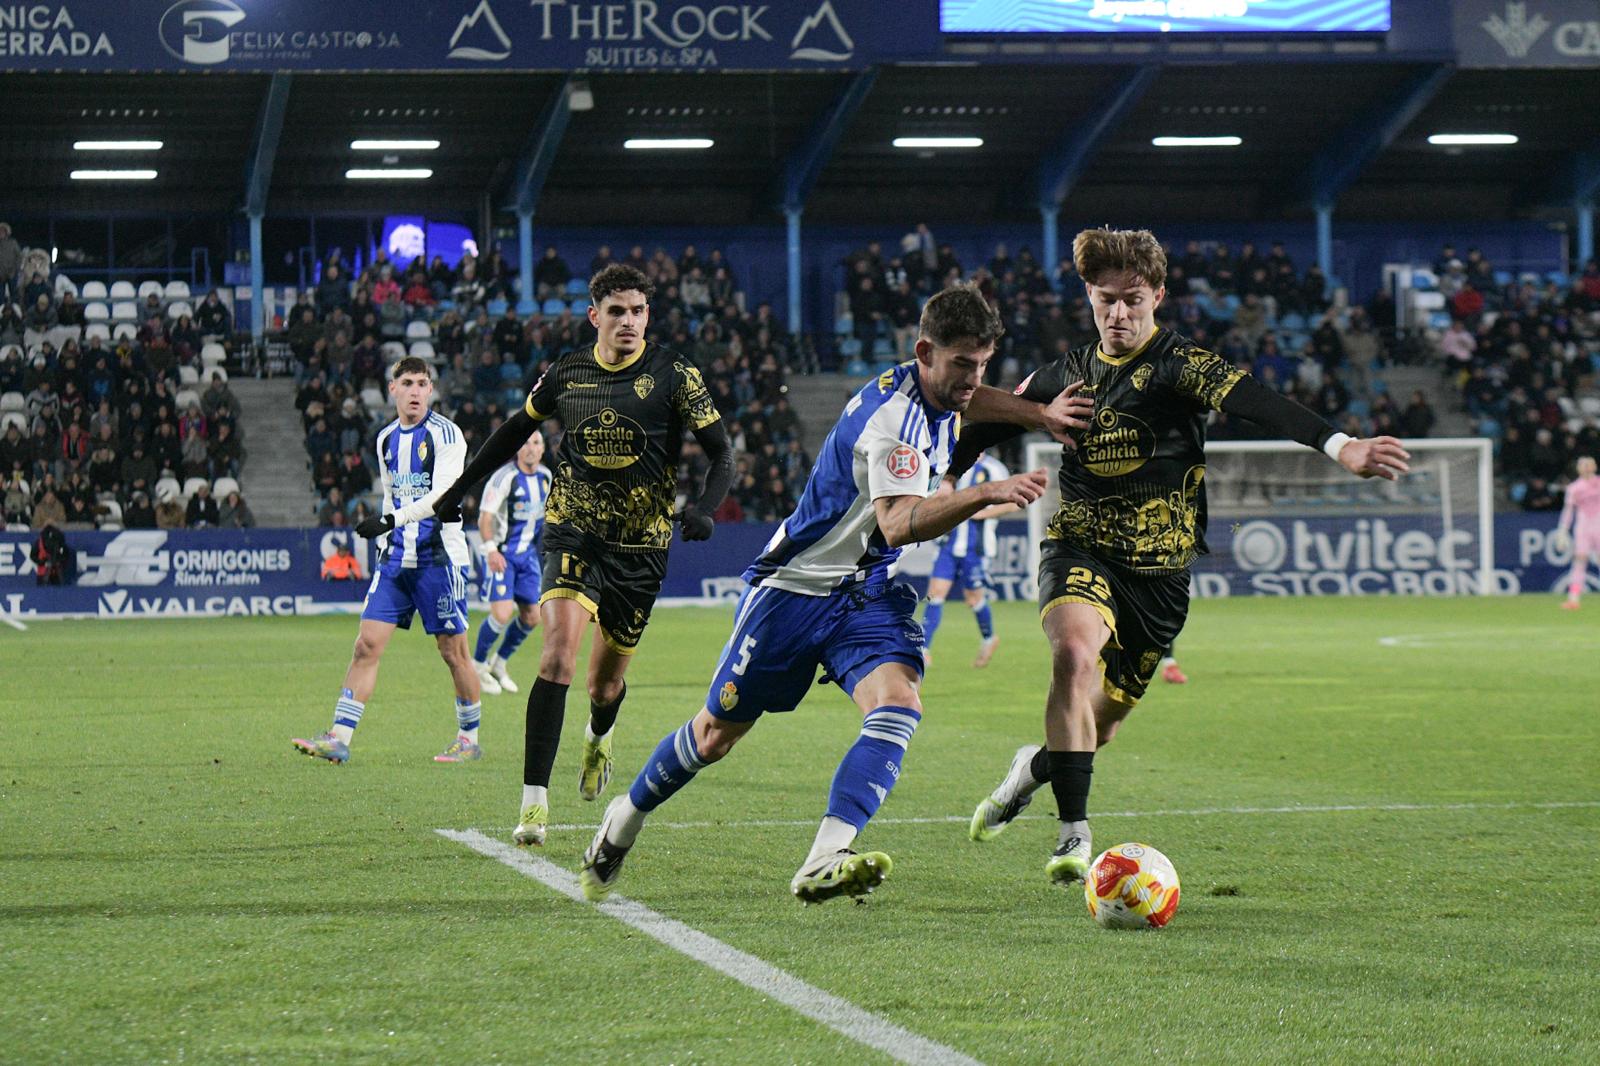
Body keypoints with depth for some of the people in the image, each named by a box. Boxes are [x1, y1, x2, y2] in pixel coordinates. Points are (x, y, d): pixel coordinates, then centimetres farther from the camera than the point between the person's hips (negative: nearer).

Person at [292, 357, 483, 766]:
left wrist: (391, 521, -28)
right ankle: (339, 739, -8)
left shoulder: (445, 434, -9)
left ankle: (469, 739, 17)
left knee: (453, 651, 2)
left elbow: (442, 495, -20)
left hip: (439, 555, -6)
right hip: (397, 557, 6)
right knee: (367, 644, -5)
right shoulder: (386, 439, 12)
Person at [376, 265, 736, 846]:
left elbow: (721, 452, -3)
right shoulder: (567, 372, 1)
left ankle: (598, 738, 48)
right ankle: (534, 802, -22)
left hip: (641, 546, 0)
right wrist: (452, 495, 17)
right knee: (559, 650, -22)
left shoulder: (674, 374, -6)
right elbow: (515, 431, 16)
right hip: (572, 535, 0)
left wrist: (704, 508, -22)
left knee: (606, 683, 8)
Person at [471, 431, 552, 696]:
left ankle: (498, 663, 26)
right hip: (502, 554, -7)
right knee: (502, 614, -16)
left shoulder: (545, 476, 5)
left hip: (528, 554, 7)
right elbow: (485, 516, -20)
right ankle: (478, 665, 7)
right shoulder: (505, 477, -16)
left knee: (532, 618, 5)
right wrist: (490, 548, -33)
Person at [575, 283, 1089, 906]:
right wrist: (984, 495, -52)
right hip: (795, 589, -7)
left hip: (869, 596, 7)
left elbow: (966, 401, 30)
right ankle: (624, 821, 34)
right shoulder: (894, 416, -26)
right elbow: (898, 524, -41)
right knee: (717, 734, 7)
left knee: (899, 705, -23)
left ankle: (823, 865, -33)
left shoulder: (925, 393, 2)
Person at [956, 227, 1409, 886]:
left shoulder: (1177, 365, -10)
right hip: (1079, 552, 1)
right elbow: (992, 424, 21)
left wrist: (1338, 446, -44)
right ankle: (1074, 833, -23)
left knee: (1103, 717, 8)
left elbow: (1250, 401, -29)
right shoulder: (1068, 375, 4)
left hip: (1158, 570, -1)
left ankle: (1037, 766, 46)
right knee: (1075, 651, -30)